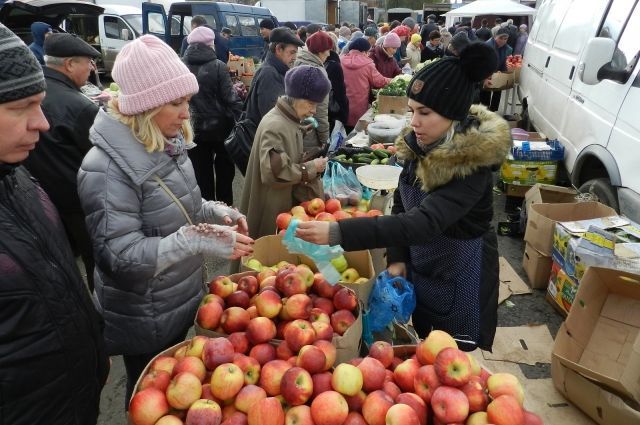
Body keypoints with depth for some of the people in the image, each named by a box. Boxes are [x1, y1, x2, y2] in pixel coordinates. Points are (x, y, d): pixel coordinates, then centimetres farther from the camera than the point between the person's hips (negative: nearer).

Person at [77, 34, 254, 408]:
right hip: (145, 321, -7)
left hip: (184, 300, 7)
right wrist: (196, 240, -38)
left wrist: (216, 211, -6)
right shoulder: (106, 167, -27)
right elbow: (121, 257, -28)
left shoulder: (169, 144, -2)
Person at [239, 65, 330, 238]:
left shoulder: (291, 120, 6)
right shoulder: (274, 126, -22)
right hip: (271, 210, -9)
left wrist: (310, 163, -2)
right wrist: (310, 168, -19)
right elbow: (274, 172, -28)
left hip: (286, 202, 9)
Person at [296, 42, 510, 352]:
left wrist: (339, 232, -48)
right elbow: (401, 204, 4)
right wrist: (397, 258, -8)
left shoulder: (471, 164, -28)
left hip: (461, 281, -6)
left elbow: (424, 222, -41)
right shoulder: (420, 147, -7)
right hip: (420, 270, 6)